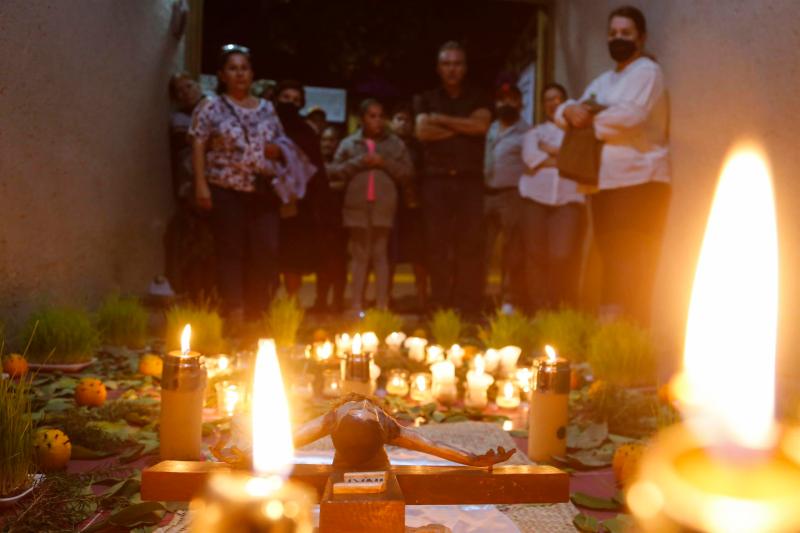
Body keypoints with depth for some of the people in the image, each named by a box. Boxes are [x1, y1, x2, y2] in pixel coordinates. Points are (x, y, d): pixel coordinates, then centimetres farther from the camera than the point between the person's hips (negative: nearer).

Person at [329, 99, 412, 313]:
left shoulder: (395, 143, 9)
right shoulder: (348, 143, 10)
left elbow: (406, 173, 4)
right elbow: (335, 171, 2)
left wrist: (385, 163, -8)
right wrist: (359, 162, -8)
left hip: (384, 206, 0)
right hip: (357, 205, 1)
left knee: (380, 255, 3)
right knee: (360, 255, 5)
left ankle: (382, 304, 5)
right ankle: (357, 304, 6)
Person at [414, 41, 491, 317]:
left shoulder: (478, 99, 17)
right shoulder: (426, 99, 16)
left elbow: (481, 125, -4)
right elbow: (422, 131, -2)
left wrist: (441, 120, -1)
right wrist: (462, 128, -1)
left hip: (470, 179, 0)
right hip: (436, 180, 0)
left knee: (471, 244, -8)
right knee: (438, 245, -4)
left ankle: (470, 309, -7)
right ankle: (440, 309, -1)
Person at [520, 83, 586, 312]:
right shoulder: (535, 132, 20)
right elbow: (530, 156, -2)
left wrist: (550, 150, 0)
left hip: (569, 198, -2)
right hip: (536, 196, 2)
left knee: (563, 256, -15)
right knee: (535, 256, -5)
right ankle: (538, 311, 0)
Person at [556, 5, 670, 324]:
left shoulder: (647, 72, -1)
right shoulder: (603, 81, 23)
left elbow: (629, 117, -18)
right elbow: (562, 111, 16)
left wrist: (591, 121, -3)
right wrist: (571, 111, -8)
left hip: (640, 181, -7)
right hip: (605, 181, 8)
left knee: (632, 264, -9)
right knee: (610, 259, 9)